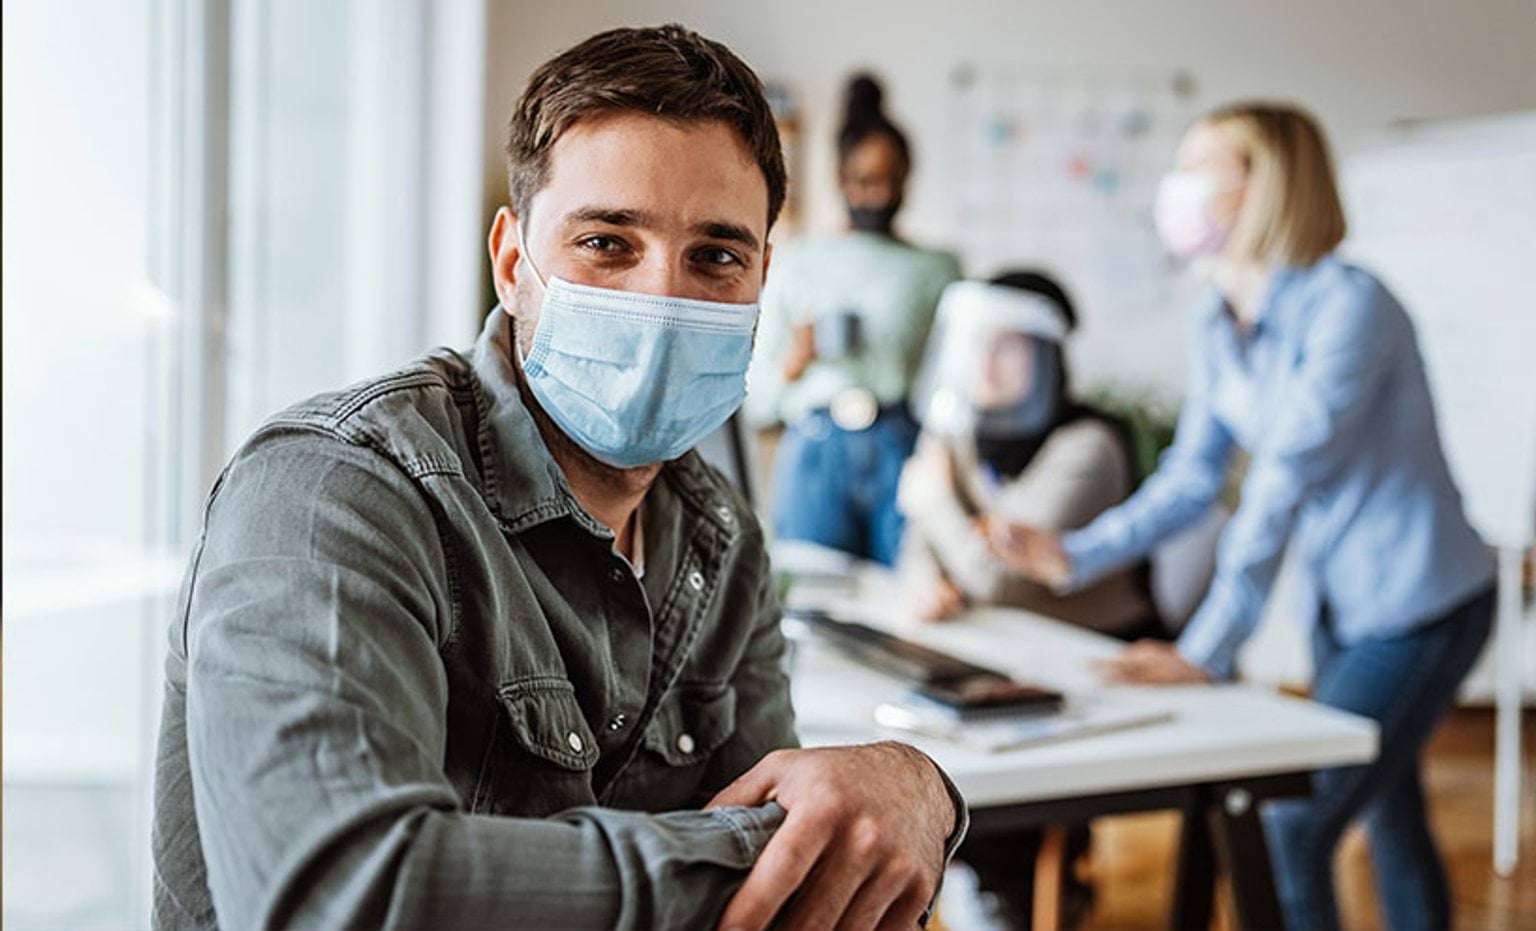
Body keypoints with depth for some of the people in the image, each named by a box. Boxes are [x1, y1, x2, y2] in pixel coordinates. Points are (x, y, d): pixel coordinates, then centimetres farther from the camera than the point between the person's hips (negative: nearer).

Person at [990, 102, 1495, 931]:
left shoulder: (1347, 305, -23)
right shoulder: (1220, 334, 2)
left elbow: (1284, 484, -29)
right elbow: (1190, 480, 6)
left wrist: (1205, 651, -32)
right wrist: (1075, 555, -6)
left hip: (1420, 606, -7)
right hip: (1342, 608, 7)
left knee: (1292, 828, -9)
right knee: (1388, 817, 18)